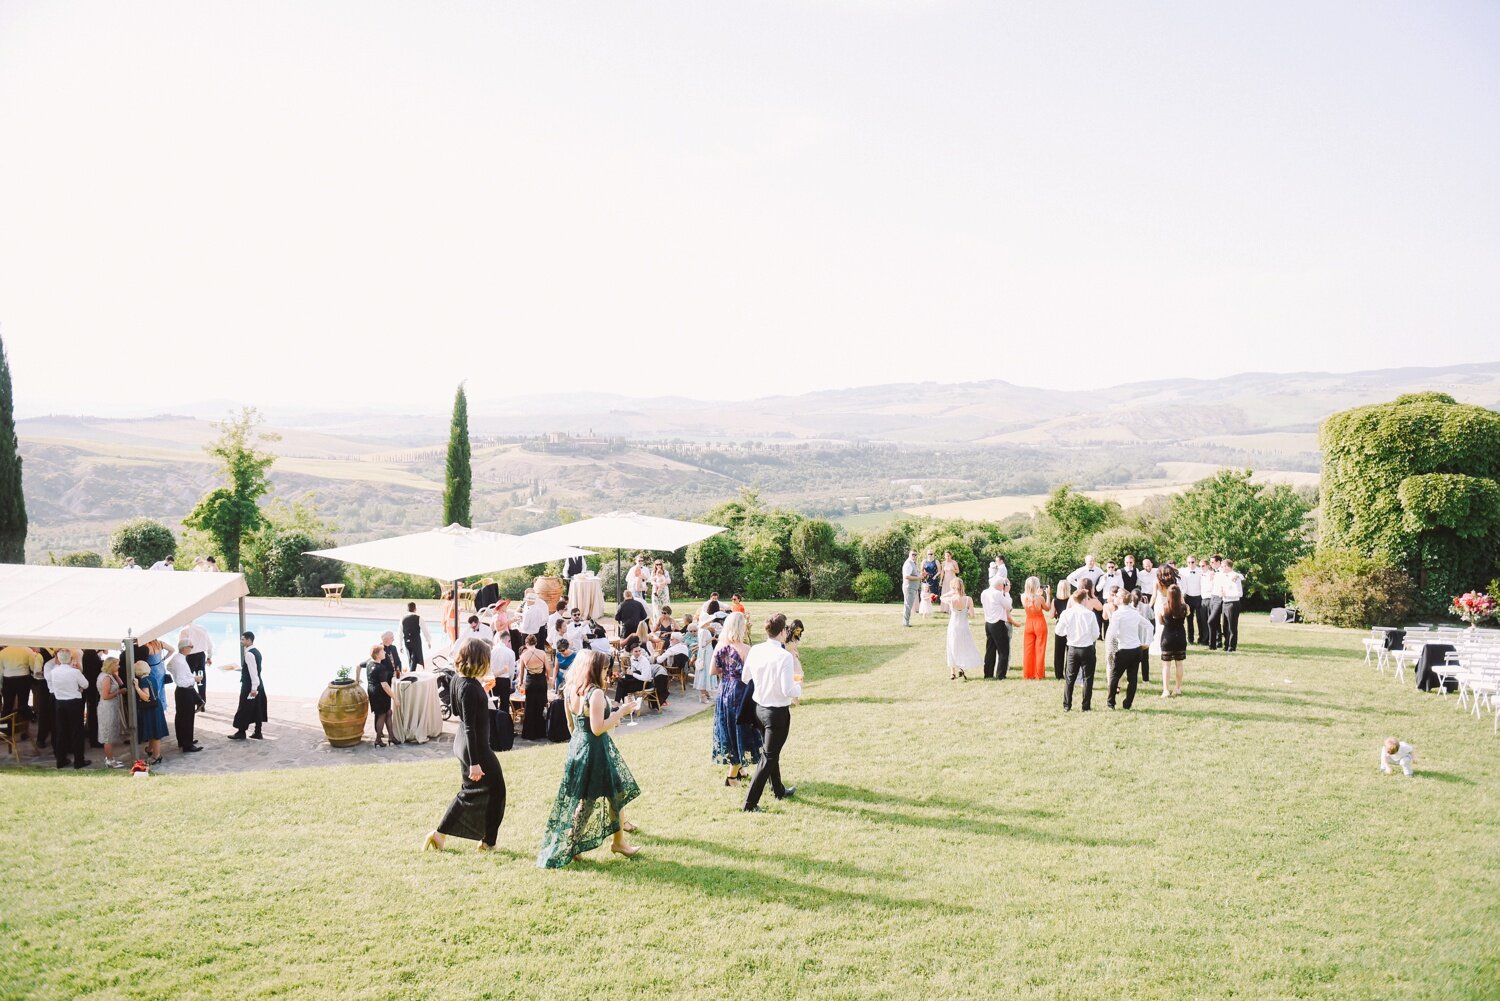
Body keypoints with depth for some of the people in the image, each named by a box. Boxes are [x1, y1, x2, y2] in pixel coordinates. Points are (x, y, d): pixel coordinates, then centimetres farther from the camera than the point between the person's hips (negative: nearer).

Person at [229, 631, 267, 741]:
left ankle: (241, 733, 8)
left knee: (244, 709, 1)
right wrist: (240, 669, 20)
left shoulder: (249, 654, -18)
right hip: (258, 684, 9)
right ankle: (258, 733, 14)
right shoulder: (256, 652, 10)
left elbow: (253, 672, -23)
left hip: (249, 686, -9)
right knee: (257, 709, 11)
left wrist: (253, 688, -23)